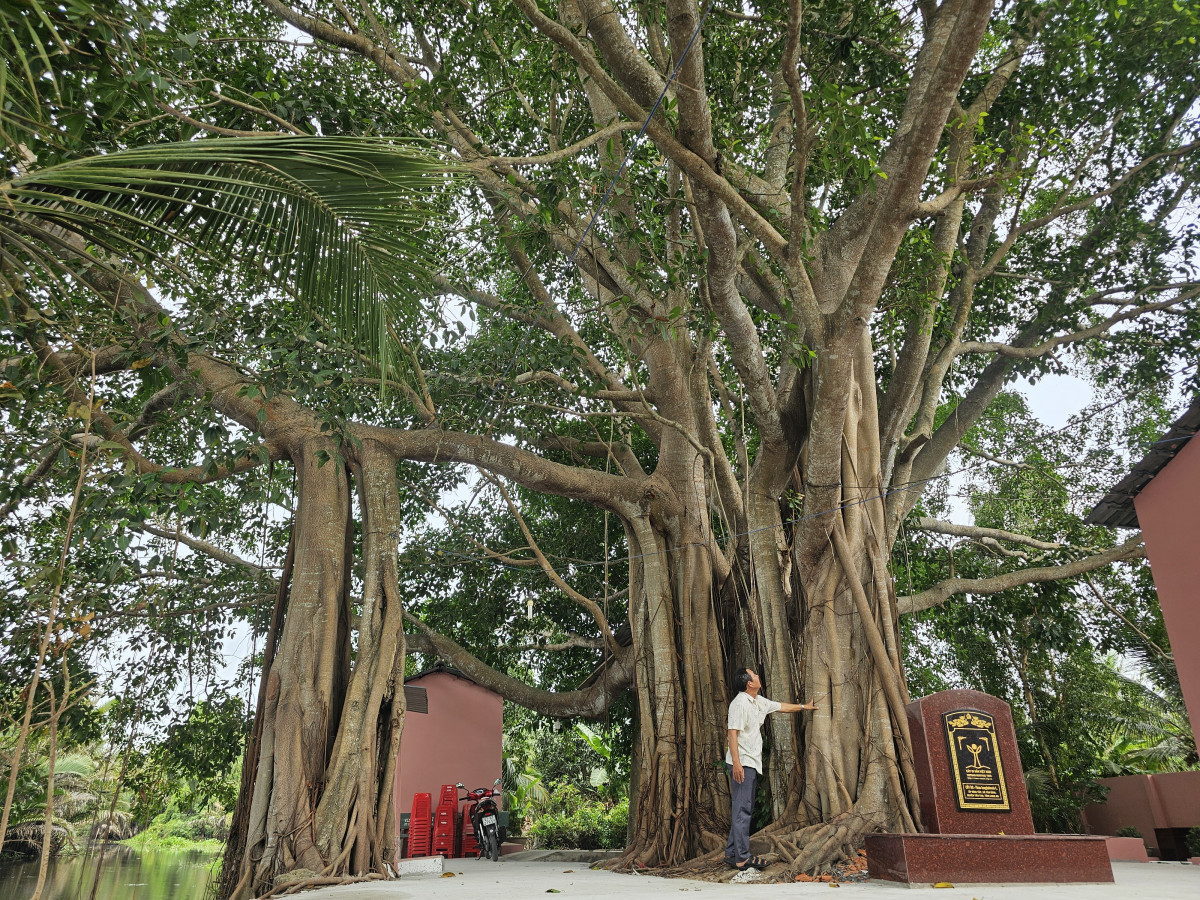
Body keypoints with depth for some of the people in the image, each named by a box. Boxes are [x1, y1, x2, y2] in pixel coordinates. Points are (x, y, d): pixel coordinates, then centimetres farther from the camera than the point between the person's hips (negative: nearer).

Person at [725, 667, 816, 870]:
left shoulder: (758, 702, 14)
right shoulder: (740, 703, -16)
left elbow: (780, 706, 31)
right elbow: (733, 733, -21)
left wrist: (804, 706, 41)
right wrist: (736, 762, -28)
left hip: (751, 763, 10)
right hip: (742, 763, -10)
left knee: (744, 808, 13)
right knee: (742, 810, -7)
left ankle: (732, 853, 19)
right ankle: (742, 857, -4)